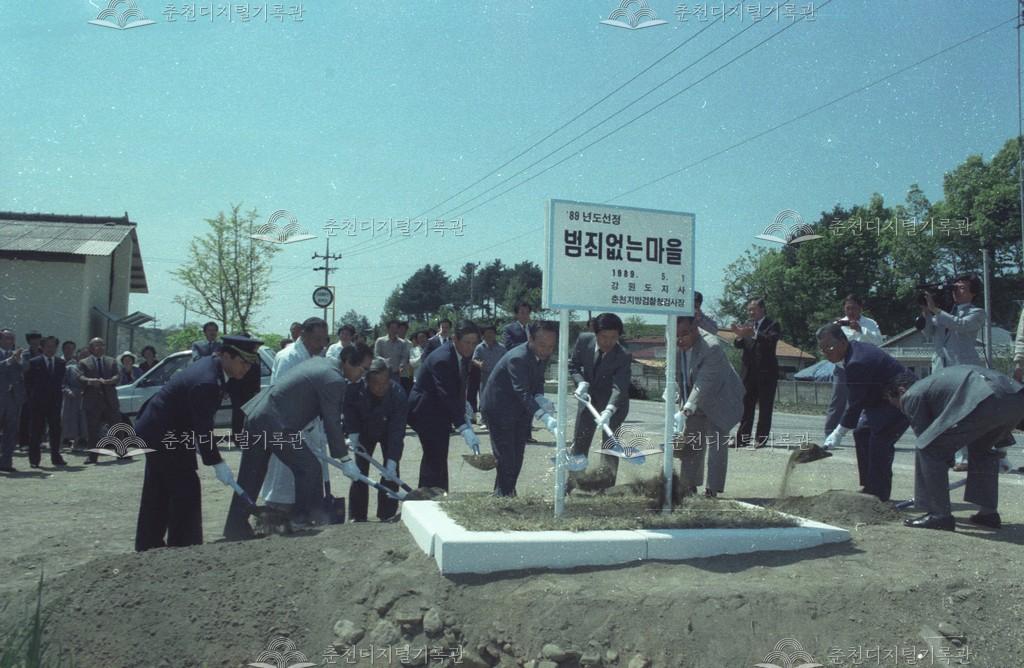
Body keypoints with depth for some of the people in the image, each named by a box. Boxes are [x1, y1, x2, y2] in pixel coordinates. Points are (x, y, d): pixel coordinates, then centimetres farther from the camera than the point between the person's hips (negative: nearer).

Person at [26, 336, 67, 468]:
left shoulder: (60, 363, 8)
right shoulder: (34, 362, -1)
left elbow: (61, 381, 11)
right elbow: (28, 382, 1)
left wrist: (60, 395, 0)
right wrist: (32, 397, -3)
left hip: (55, 401, 3)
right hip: (38, 402, -3)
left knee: (55, 430, 5)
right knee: (36, 431, 2)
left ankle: (56, 457, 12)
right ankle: (34, 459, 7)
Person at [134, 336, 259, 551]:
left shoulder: (212, 363, 0)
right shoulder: (206, 383, -30)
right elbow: (203, 428, -27)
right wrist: (217, 464, -22)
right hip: (164, 435, -10)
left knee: (159, 491, 18)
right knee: (186, 489, -5)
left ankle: (148, 544, 30)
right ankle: (183, 545, 3)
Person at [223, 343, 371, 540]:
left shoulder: (321, 362, 15)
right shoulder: (334, 380, -15)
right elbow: (332, 423, -12)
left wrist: (343, 440, 27)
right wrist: (344, 459, -3)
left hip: (256, 415, 10)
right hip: (276, 425, -10)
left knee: (250, 476, 17)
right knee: (310, 467, 0)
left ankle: (236, 527, 26)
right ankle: (303, 520, 10)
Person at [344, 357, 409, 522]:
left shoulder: (399, 394, -37)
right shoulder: (355, 389, -32)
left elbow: (397, 430, -35)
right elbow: (349, 412, -11)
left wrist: (391, 463, -39)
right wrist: (353, 437, -19)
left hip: (389, 432, -1)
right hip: (364, 432, 1)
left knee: (391, 474, -10)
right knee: (360, 470, -3)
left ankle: (387, 516, 1)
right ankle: (357, 517, 6)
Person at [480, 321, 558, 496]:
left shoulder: (542, 356, -5)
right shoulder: (518, 358, -32)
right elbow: (523, 393, -39)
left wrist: (541, 399, -16)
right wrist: (546, 418, -49)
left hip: (520, 411, 8)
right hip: (499, 410, -8)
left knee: (516, 460, 14)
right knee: (506, 461, -10)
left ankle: (508, 495, 25)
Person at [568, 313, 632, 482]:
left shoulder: (624, 356, -29)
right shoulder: (584, 340, -19)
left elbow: (619, 388, -37)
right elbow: (573, 364, -4)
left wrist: (608, 411, -51)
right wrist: (581, 383, -23)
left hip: (613, 404, -3)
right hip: (588, 397, 4)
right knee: (579, 443, 10)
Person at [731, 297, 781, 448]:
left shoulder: (772, 325, -2)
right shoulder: (747, 326, 14)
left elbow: (772, 340, -21)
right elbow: (739, 345, 5)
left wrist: (754, 334, -34)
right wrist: (739, 336, -17)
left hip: (766, 372, -5)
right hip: (749, 371, 5)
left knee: (765, 406, 0)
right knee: (746, 405, 6)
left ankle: (761, 438, 5)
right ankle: (743, 438, 9)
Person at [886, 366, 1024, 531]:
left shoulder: (912, 395, 15)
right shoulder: (934, 381, 40)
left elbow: (925, 438, 18)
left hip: (986, 401, -9)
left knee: (928, 449, 4)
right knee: (981, 448, 34)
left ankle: (940, 515, 6)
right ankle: (988, 512, 32)